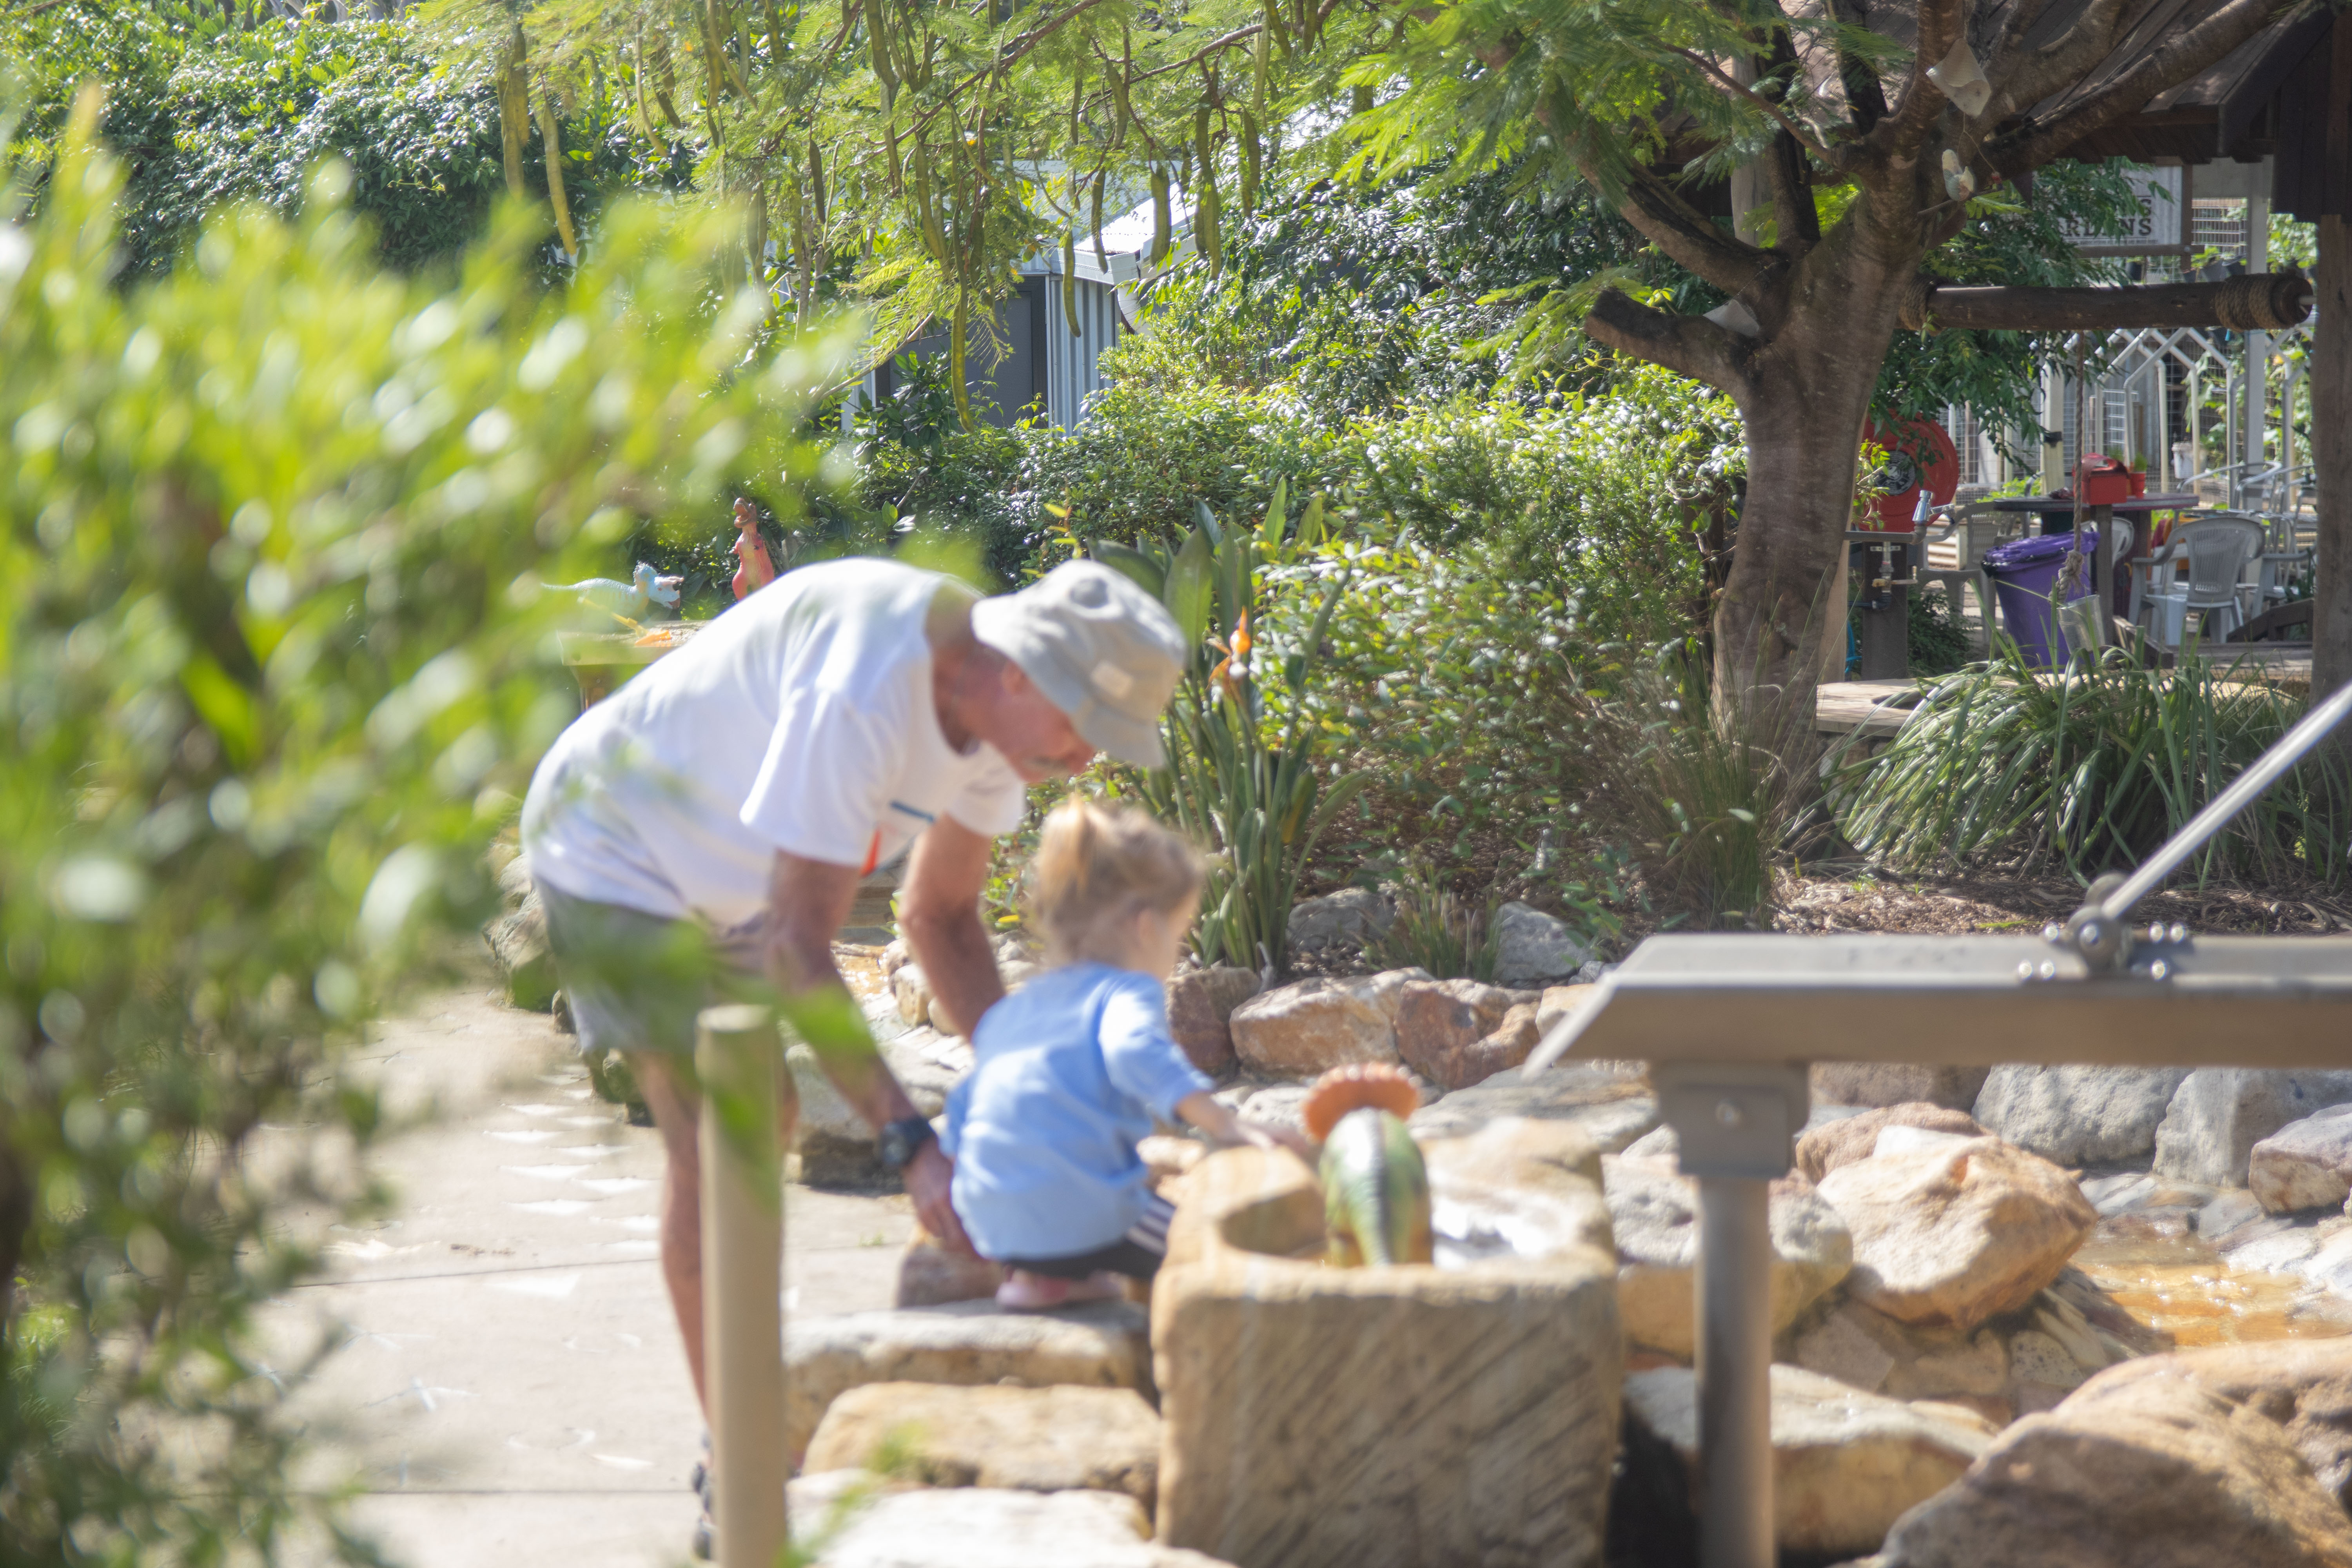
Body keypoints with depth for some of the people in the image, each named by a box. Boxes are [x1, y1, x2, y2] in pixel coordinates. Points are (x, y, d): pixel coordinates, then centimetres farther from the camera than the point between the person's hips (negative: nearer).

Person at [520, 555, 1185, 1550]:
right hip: (613, 849, -9)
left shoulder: (1000, 713, -11)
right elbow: (797, 945, -37)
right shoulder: (864, 700, -38)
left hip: (714, 879, 10)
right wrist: (910, 1142, -39)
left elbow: (941, 915, 2)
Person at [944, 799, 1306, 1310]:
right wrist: (1226, 1126, -29)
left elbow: (963, 1103, 29)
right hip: (1082, 1217, -8)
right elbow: (1134, 1051, -23)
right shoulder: (1126, 992, -1)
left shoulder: (1008, 1011, 23)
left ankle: (1029, 1271, 13)